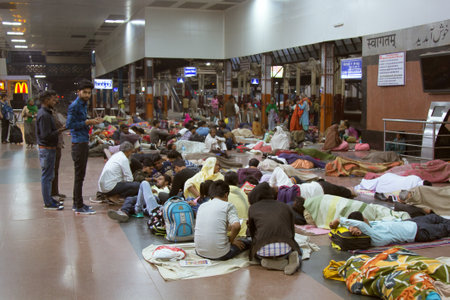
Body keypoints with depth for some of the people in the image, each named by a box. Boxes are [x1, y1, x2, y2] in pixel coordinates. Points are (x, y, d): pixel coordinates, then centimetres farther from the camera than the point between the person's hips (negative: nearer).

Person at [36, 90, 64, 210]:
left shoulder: (46, 113, 13)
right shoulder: (44, 115, -19)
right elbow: (46, 135, -24)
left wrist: (59, 130, 9)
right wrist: (60, 130, -18)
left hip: (49, 148, 10)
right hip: (47, 149, -10)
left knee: (48, 175, 17)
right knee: (47, 176, -4)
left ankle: (49, 199, 26)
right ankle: (48, 203, 3)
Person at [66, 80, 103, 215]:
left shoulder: (84, 105, 16)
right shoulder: (74, 106, -13)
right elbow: (70, 124, -20)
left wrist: (93, 121, 9)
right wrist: (87, 123, -20)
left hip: (84, 142, 10)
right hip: (78, 143, -10)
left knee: (80, 174, 15)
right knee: (79, 175, -6)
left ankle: (77, 203, 24)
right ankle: (79, 207, -1)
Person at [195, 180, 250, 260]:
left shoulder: (202, 206, 11)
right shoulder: (228, 205, -5)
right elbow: (236, 226, -21)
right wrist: (231, 240, -2)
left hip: (200, 252, 5)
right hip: (220, 255, -5)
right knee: (246, 243, 18)